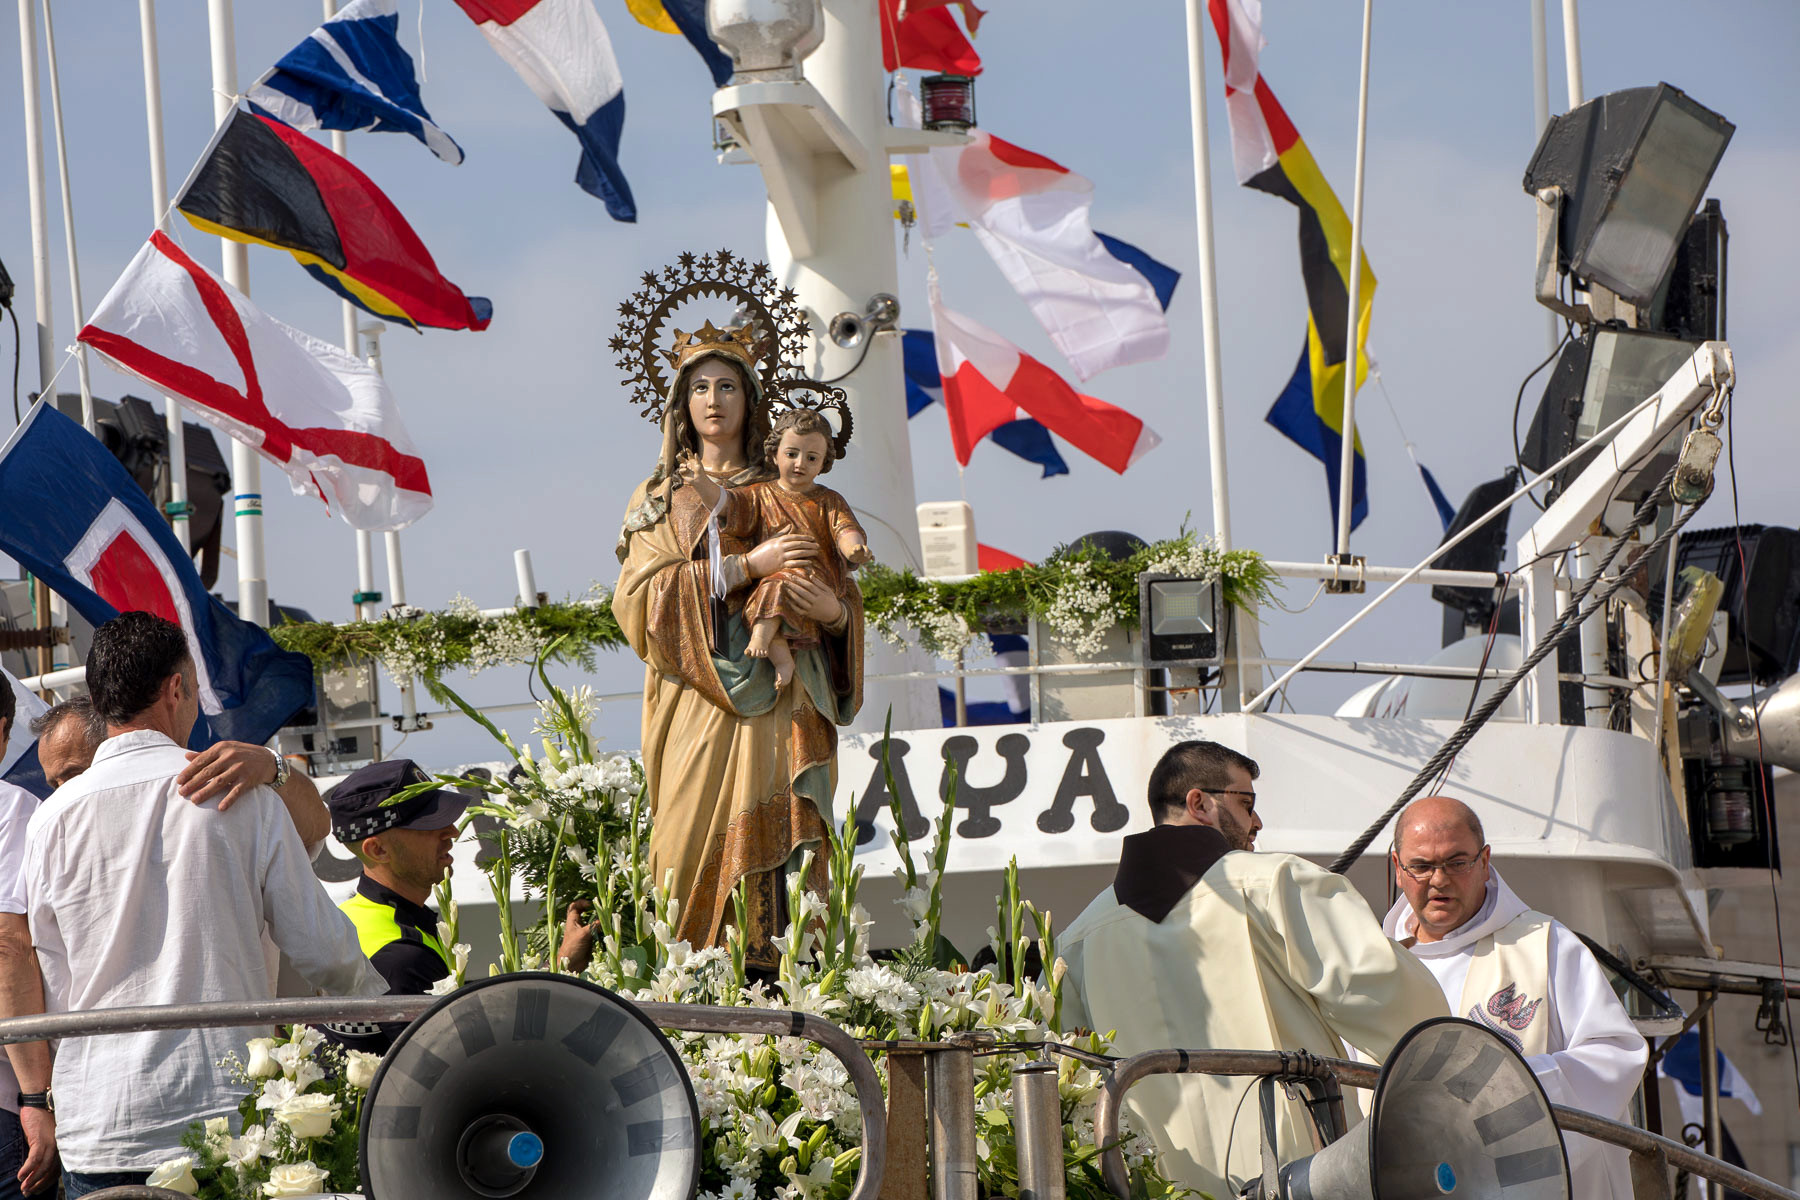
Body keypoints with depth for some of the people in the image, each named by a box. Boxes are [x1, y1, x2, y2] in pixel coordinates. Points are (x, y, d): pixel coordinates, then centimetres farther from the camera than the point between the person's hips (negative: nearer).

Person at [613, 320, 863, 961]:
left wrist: (835, 611, -12)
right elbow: (639, 594, -1)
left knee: (769, 834, -13)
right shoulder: (659, 499, 16)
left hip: (771, 697, 0)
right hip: (694, 698, 0)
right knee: (696, 841, -11)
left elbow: (845, 594, 14)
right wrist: (748, 565, -10)